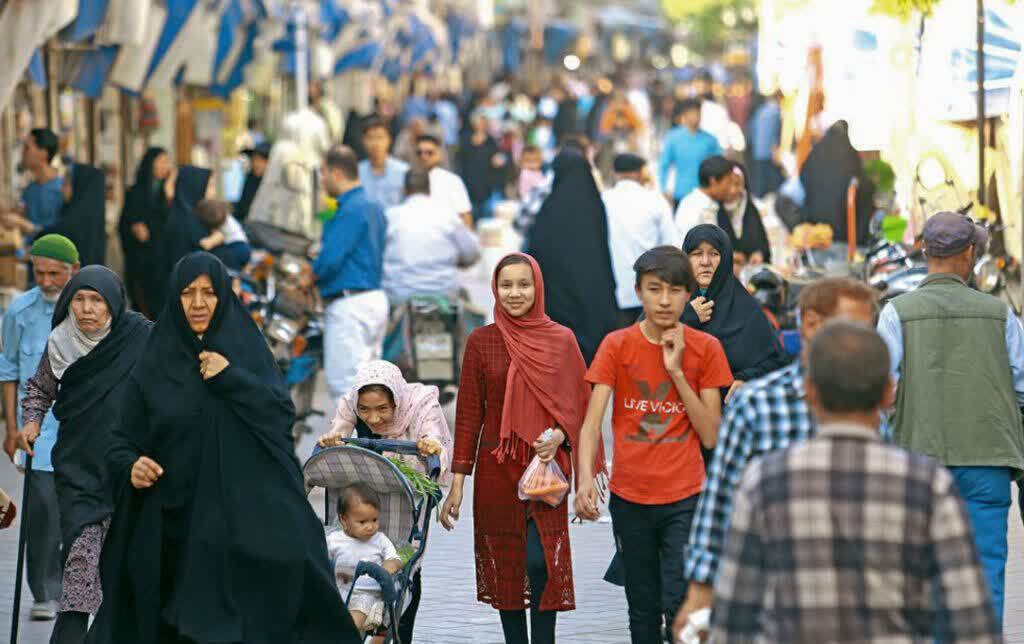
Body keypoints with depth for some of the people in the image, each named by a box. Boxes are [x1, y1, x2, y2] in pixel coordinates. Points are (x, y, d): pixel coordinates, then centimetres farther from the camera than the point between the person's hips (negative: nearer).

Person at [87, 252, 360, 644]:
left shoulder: (246, 351, 8)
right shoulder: (152, 366, 7)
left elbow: (283, 416, -3)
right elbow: (122, 442, 6)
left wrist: (231, 379, -12)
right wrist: (131, 466, -15)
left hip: (242, 519, 0)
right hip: (174, 527, 1)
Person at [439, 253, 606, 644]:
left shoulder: (561, 340, 2)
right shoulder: (481, 341, 3)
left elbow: (577, 405, 8)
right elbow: (469, 412, 4)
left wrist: (559, 436, -14)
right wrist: (458, 481, 1)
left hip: (546, 464, -1)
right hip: (496, 467, 1)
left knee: (541, 560, -15)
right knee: (504, 565, 5)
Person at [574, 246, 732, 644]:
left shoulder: (706, 349, -1)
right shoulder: (617, 346, -1)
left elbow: (710, 435, -4)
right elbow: (592, 421, -9)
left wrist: (677, 372, -13)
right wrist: (585, 477, -27)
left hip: (685, 499, -1)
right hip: (629, 500, 1)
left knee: (680, 606, -13)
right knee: (643, 611, 10)